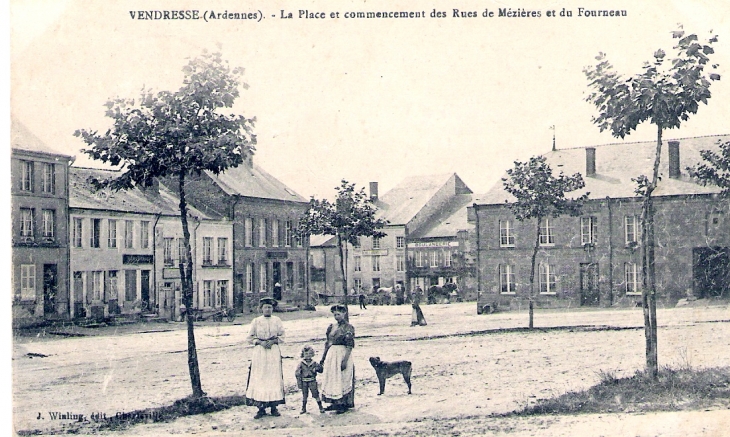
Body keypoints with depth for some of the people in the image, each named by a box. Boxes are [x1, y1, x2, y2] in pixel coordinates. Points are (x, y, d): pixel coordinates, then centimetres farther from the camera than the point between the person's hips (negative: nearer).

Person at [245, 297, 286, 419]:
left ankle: (274, 406, 5)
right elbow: (250, 338, 6)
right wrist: (260, 342, -10)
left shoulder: (277, 320, 7)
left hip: (274, 351, 1)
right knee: (259, 379, -4)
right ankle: (261, 408, 0)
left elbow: (282, 337, 7)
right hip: (259, 353, -1)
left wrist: (273, 341, -10)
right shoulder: (256, 321, 5)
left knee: (274, 378, -2)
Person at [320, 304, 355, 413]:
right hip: (331, 354, 7)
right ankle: (335, 403, 18)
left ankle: (344, 404, 6)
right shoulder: (332, 326, 11)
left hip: (343, 354, -7)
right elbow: (328, 343, 16)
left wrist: (345, 360, -21)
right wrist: (323, 357, 13)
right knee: (331, 379, 9)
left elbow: (350, 346, -14)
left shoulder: (348, 328, -9)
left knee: (343, 379, -2)